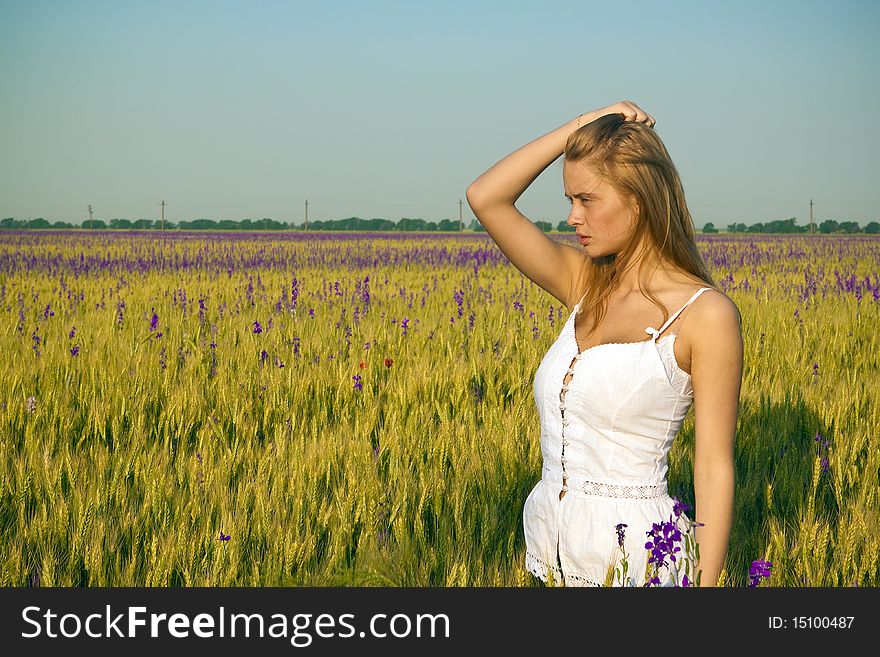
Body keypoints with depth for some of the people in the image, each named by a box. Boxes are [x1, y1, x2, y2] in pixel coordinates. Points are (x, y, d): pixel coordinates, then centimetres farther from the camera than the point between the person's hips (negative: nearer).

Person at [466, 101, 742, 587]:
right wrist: (580, 127, 0)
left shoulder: (706, 314, -10)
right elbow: (485, 197, 3)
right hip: (553, 547, 6)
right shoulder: (585, 286, 7)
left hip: (635, 558, -6)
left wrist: (706, 583, -13)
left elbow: (714, 470, -10)